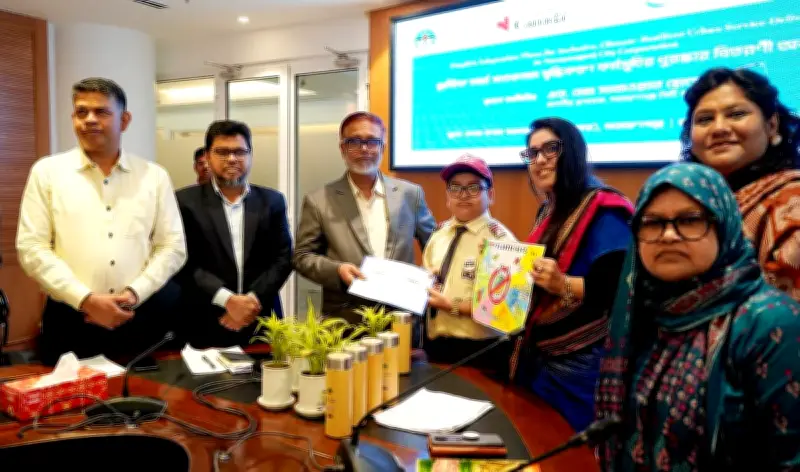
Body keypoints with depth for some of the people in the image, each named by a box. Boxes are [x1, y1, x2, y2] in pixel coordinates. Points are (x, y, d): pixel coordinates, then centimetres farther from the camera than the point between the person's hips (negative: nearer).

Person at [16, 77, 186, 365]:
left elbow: (172, 247, 4)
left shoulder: (154, 176, 6)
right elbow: (32, 248, -2)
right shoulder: (47, 172, 4)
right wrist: (86, 299, -12)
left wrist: (133, 294, -10)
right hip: (70, 320, 0)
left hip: (141, 319, 1)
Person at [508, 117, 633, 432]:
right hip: (537, 355, 9)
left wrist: (564, 285, -36)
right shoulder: (549, 211, 12)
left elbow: (619, 288, -24)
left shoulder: (602, 211, -15)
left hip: (579, 364, -8)